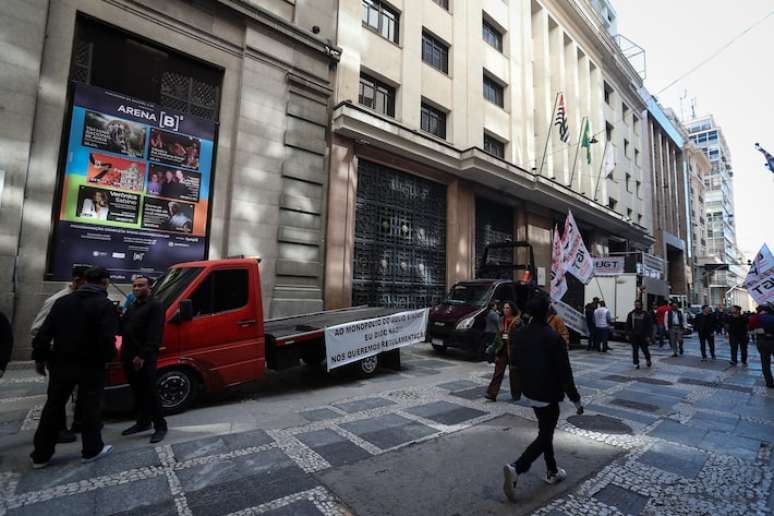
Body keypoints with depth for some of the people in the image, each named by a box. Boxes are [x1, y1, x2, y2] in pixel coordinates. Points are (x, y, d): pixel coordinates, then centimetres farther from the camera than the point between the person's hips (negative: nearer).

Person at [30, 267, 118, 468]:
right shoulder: (104, 304, -14)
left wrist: (39, 357, 15)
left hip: (61, 363, 6)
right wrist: (108, 356, -3)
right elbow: (107, 338, -21)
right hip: (91, 365, -5)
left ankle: (41, 455, 26)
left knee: (53, 407, 17)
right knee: (90, 408, 6)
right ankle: (92, 450, 18)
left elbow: (44, 332, 7)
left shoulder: (62, 301, 6)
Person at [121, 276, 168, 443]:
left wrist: (142, 355, -23)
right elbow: (123, 329, 21)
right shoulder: (132, 306, 18)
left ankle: (160, 427, 6)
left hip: (145, 358, -8)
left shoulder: (155, 305, -10)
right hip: (129, 356, 8)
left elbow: (154, 335, -18)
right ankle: (143, 422, 29)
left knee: (150, 392, -3)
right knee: (138, 392, 16)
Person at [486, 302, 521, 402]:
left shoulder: (518, 321, -9)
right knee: (498, 372, 1)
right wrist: (496, 346, 9)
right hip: (502, 349, 4)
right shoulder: (501, 320, 8)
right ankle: (492, 394, 0)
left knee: (514, 373, 9)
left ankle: (516, 394, 26)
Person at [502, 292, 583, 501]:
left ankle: (552, 472, 36)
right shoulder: (553, 337, -23)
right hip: (548, 394, -6)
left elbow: (515, 360, 4)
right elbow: (564, 372, -18)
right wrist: (575, 399, -7)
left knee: (545, 432, 23)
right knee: (545, 435, 6)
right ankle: (516, 468, -7)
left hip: (530, 391, 6)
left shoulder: (518, 333, -6)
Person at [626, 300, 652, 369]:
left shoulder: (646, 314, -2)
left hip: (643, 336, -2)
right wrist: (628, 334, 1)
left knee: (645, 349, 8)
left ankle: (648, 359, 34)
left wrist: (648, 336, -9)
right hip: (634, 336, 2)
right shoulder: (631, 314, 5)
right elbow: (628, 325, 7)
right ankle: (636, 363, 13)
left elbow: (650, 326, -3)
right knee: (635, 350, 4)